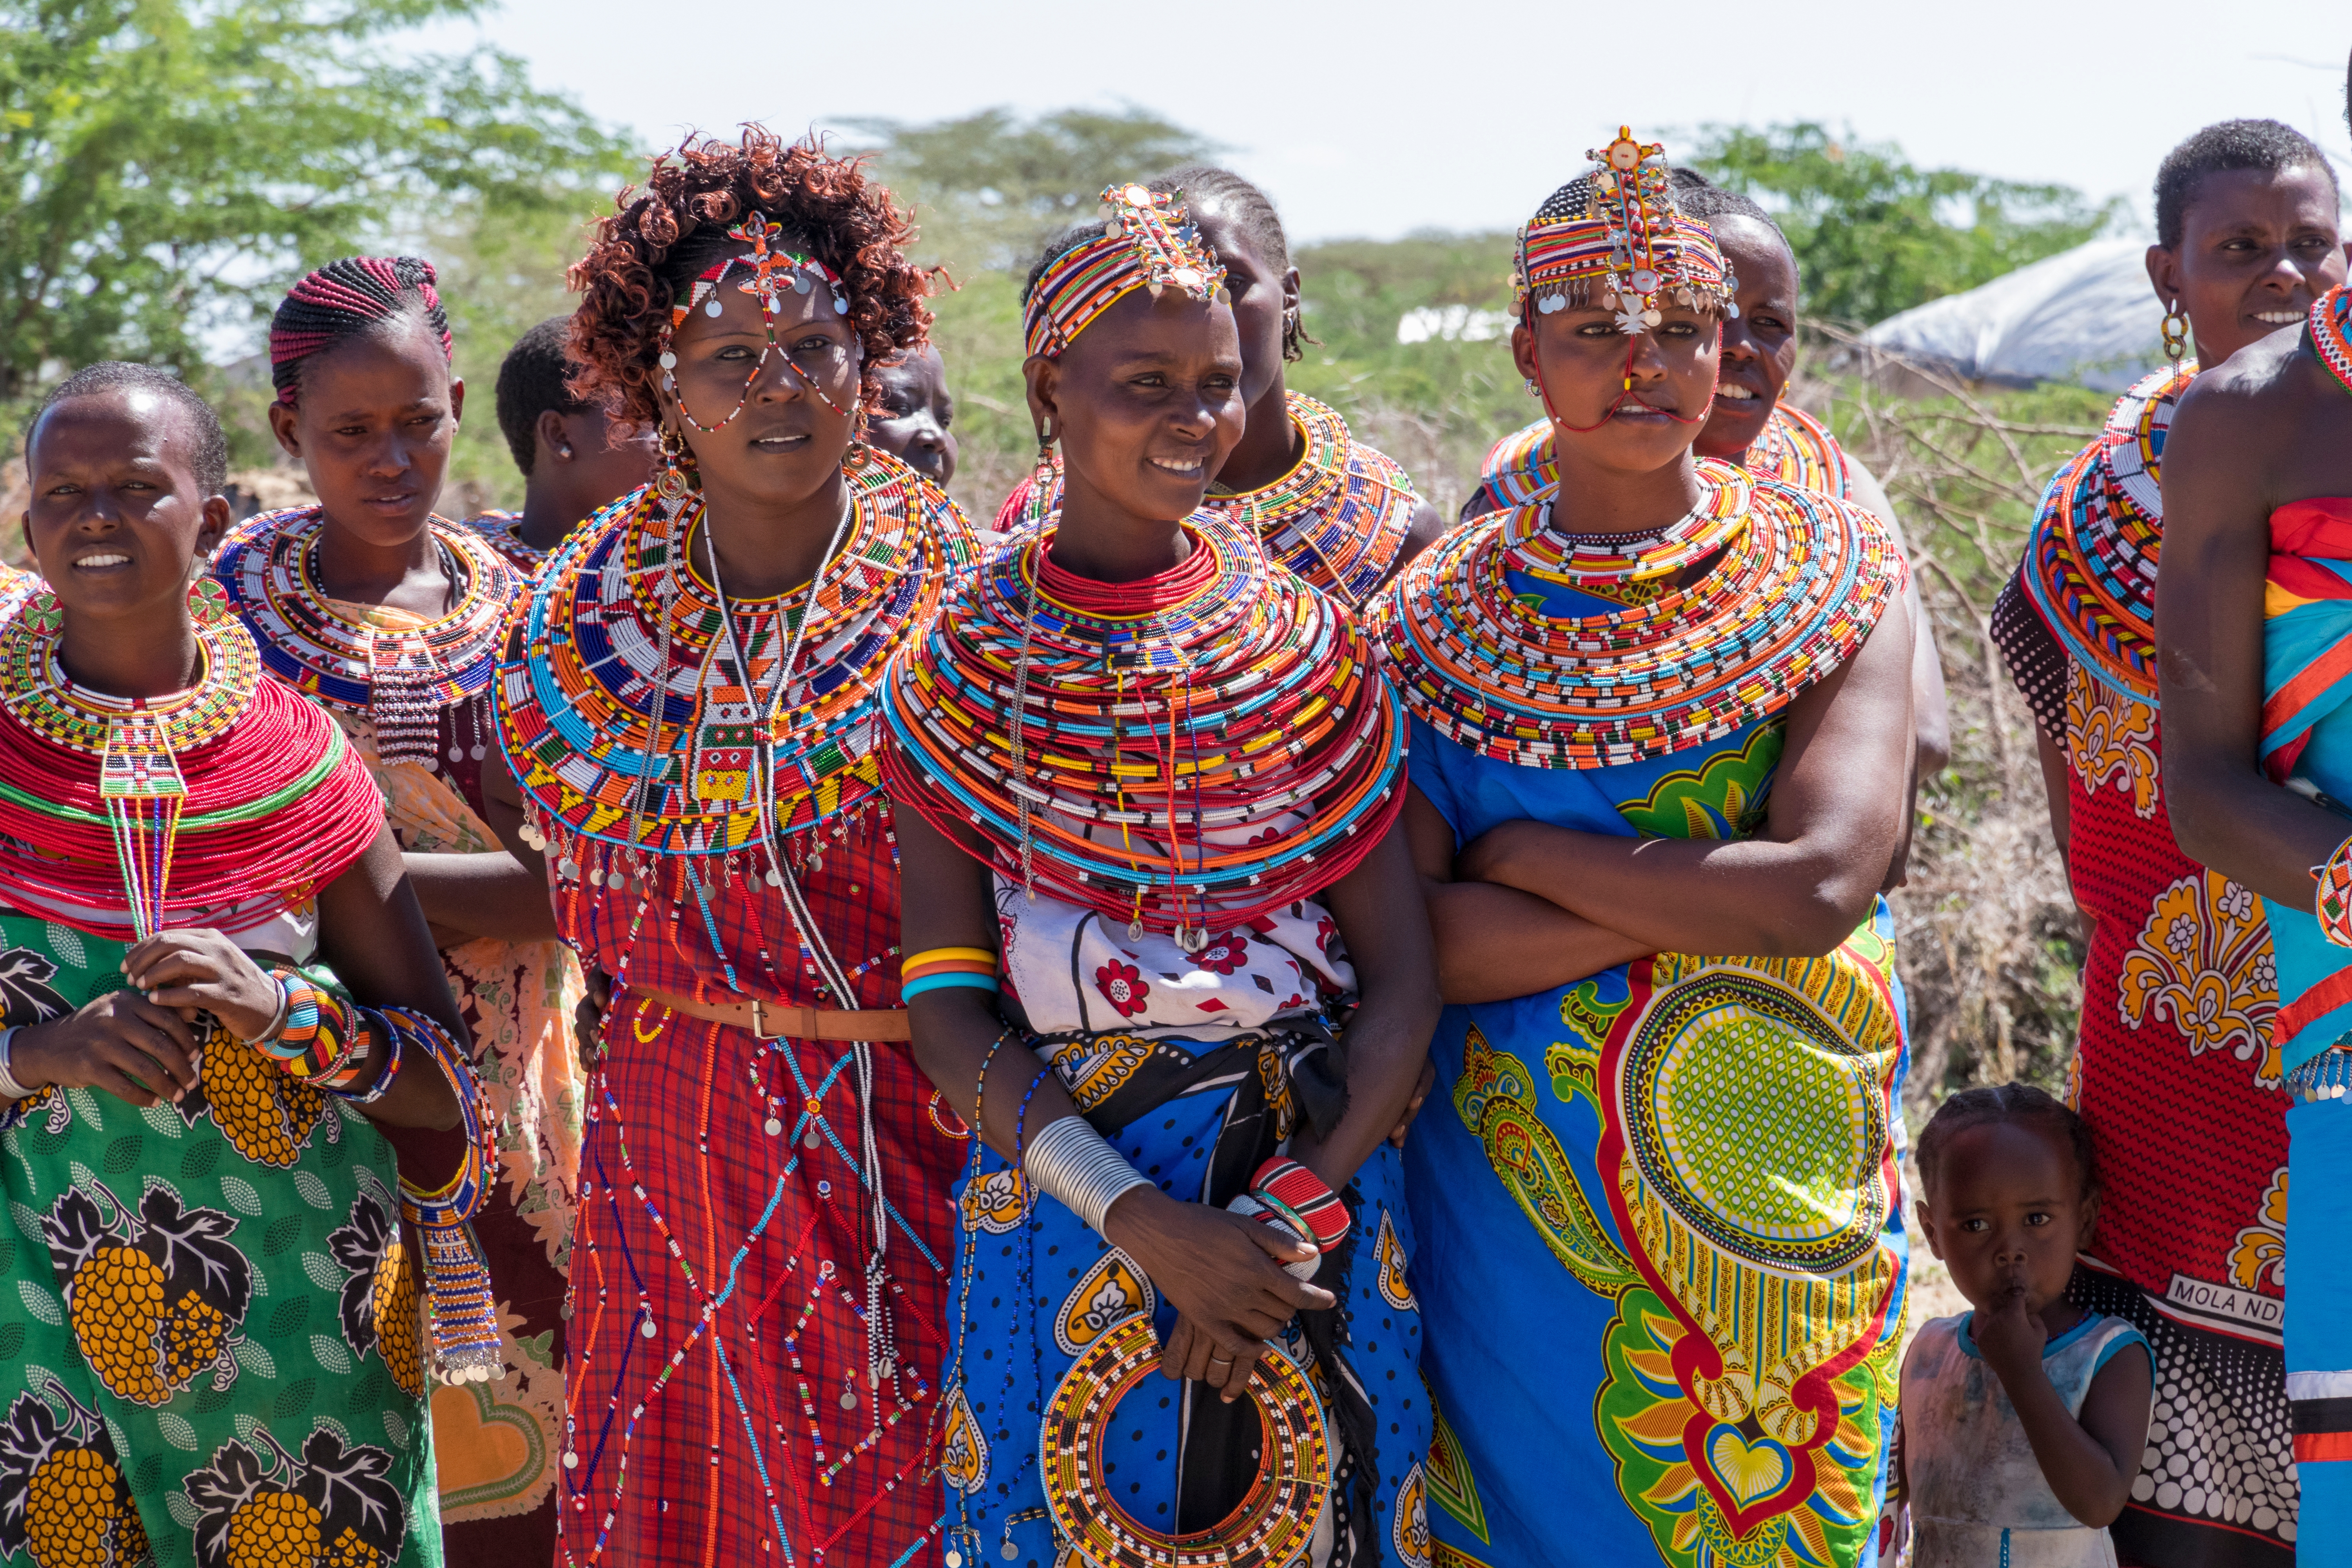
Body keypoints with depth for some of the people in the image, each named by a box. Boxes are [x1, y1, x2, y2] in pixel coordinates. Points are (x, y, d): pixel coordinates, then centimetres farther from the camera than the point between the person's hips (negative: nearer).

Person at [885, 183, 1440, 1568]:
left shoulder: (1310, 644, -1)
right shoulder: (967, 664, -3)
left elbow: (1402, 976, -3)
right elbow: (946, 1003, -7)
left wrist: (1299, 1212, -15)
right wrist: (1139, 1220, -18)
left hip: (1317, 1193, 1)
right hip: (1062, 1185, -1)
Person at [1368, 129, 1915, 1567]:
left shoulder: (1838, 578, -4)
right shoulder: (1447, 618, -2)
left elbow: (1823, 888, -17)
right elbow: (1406, 938, -13)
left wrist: (1526, 857, -12)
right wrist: (1714, 900, -18)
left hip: (1780, 1199, 0)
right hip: (1524, 1202, 0)